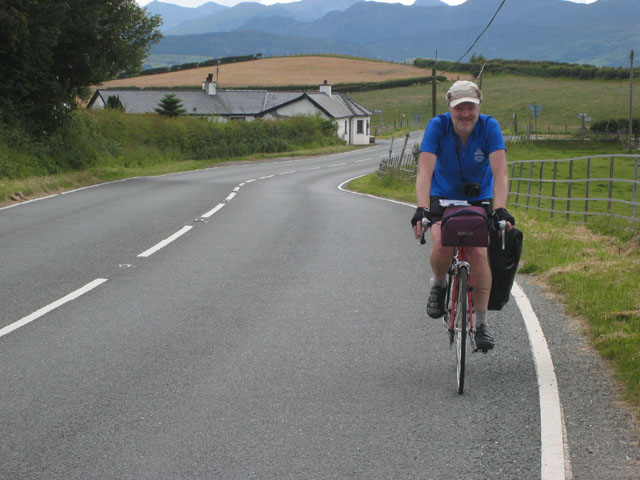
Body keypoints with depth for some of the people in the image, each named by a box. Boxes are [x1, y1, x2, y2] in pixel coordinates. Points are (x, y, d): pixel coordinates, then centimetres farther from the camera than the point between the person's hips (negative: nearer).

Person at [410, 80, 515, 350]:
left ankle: (481, 322, -7)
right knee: (442, 247, -27)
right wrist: (421, 208, -43)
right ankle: (439, 285, 8)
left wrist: (500, 209, -42)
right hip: (443, 198, 0)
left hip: (479, 200, 1)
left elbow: (499, 171, -28)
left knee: (478, 253, -19)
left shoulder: (489, 127, -19)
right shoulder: (438, 126, -20)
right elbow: (425, 170, -29)